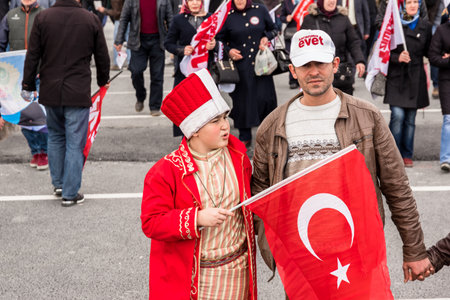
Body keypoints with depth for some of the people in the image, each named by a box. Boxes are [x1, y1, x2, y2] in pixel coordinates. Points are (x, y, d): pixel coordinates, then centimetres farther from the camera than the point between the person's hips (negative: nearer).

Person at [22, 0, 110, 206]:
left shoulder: (42, 18, -3)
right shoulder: (91, 20, -5)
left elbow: (32, 55, 0)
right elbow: (102, 55, 4)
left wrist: (28, 85, 11)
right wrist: (103, 80, 22)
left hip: (50, 91, 2)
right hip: (78, 93, -2)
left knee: (55, 136, 21)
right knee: (75, 143, 3)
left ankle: (58, 184, 28)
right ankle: (70, 194, 6)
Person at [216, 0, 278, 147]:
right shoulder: (228, 16, 1)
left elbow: (273, 29, 16)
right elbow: (220, 39, 10)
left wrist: (266, 38, -4)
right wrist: (228, 51, -8)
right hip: (240, 64, 0)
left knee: (265, 97, -5)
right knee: (243, 99, 2)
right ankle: (245, 137, 14)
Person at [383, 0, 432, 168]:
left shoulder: (425, 27, 9)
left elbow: (428, 52, 15)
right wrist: (397, 58, -17)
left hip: (416, 78, 3)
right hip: (396, 77, -3)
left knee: (410, 118, 6)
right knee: (398, 115, -12)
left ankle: (407, 155, 18)